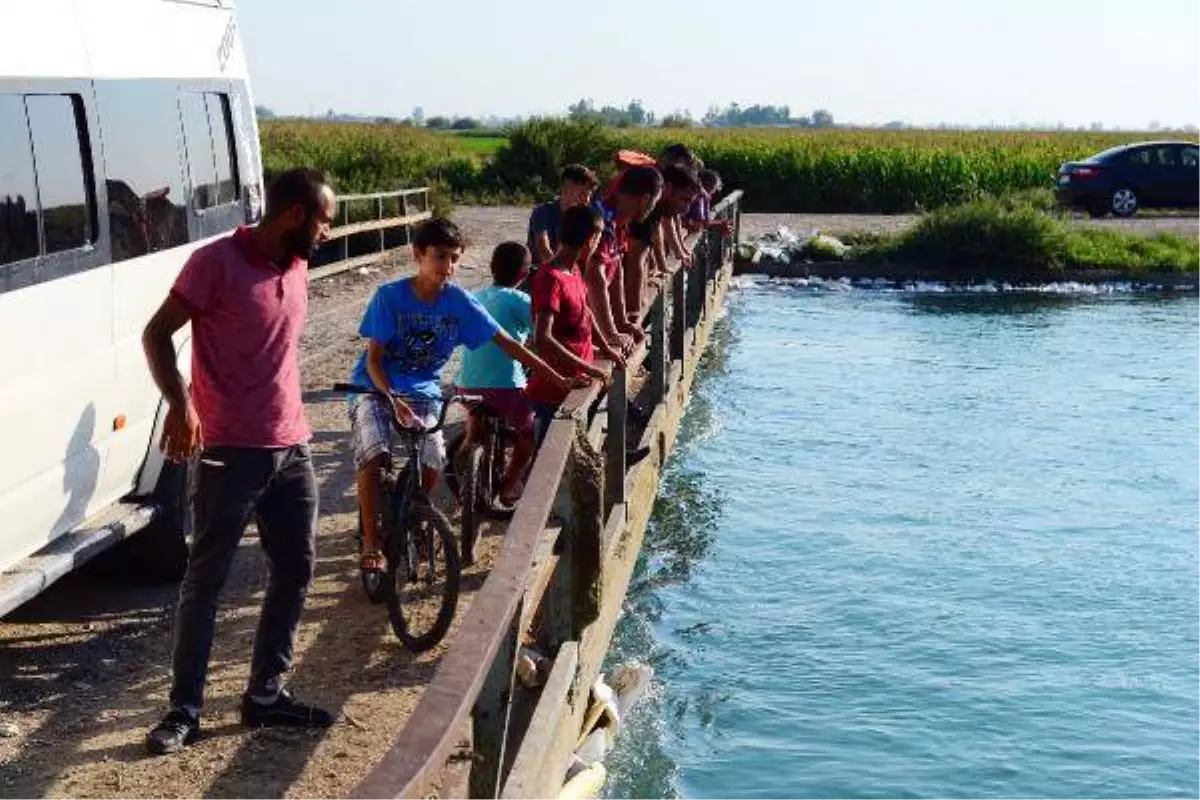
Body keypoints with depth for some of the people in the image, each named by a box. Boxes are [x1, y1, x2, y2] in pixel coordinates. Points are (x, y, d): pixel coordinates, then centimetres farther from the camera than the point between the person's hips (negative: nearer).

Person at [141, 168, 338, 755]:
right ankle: (184, 710, 8)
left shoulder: (296, 267, 11)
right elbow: (157, 334, -13)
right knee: (206, 580, -1)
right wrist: (181, 405, -26)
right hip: (230, 453, -7)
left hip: (291, 449, 8)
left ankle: (265, 695, 23)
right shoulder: (217, 261, -12)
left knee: (295, 572, 11)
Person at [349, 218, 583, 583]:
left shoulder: (459, 302, -8)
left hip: (422, 392, 2)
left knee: (432, 464, -18)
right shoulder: (390, 296, -14)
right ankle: (371, 544, -11)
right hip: (376, 387, -2)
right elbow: (374, 358, -13)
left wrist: (559, 380, -9)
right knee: (374, 455, -26)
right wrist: (396, 402, -30)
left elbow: (507, 343, -5)